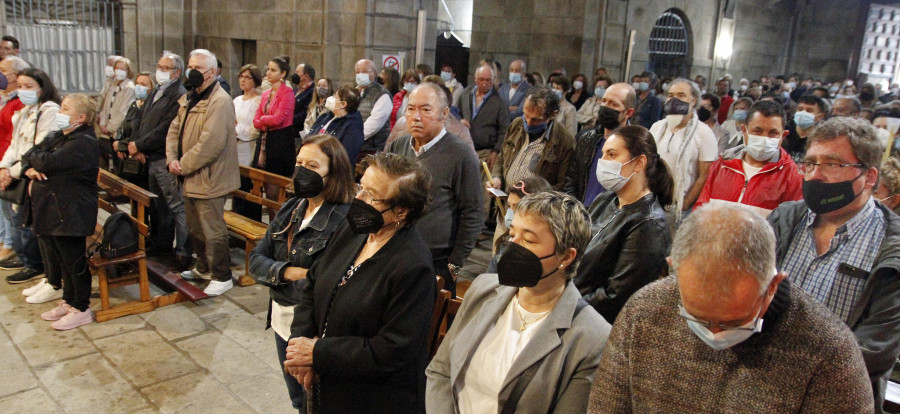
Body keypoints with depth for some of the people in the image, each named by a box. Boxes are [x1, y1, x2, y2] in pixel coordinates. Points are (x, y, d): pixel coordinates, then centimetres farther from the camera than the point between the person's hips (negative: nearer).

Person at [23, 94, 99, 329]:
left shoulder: (83, 143, -17)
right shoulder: (57, 137, 14)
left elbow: (49, 163, -25)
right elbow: (29, 155, 14)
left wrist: (34, 158, -3)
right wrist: (30, 168, -9)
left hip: (70, 215, -9)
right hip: (51, 211, 9)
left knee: (74, 261, 2)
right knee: (61, 259, 18)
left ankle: (81, 309, 14)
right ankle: (68, 301, 32)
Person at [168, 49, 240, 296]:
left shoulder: (220, 101, -17)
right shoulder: (188, 99, 14)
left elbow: (211, 144, -24)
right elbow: (175, 130, 13)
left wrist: (184, 165, -16)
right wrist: (172, 159, -3)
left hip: (209, 180, -10)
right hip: (191, 179, 10)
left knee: (213, 231, -2)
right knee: (195, 228, 21)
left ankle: (222, 277, 12)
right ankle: (203, 268, 37)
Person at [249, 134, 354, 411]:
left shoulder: (344, 221, -24)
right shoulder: (290, 209, 2)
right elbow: (256, 260, 1)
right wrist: (288, 272, -16)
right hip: (283, 322, 7)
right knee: (297, 399, 26)